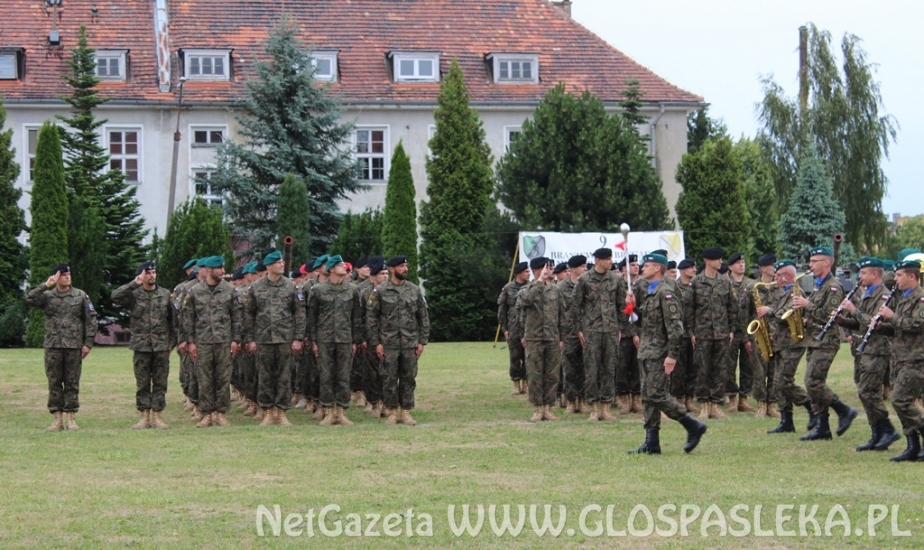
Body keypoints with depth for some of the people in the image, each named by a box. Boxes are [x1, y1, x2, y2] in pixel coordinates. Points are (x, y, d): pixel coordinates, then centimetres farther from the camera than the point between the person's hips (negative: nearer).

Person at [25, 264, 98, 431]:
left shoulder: (80, 296, 5)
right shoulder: (47, 296, 5)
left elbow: (91, 319, 4)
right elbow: (29, 298, -14)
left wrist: (88, 342, -2)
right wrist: (46, 286, -18)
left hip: (74, 346, 0)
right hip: (53, 346, 0)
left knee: (72, 383, 2)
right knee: (54, 383, 2)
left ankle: (71, 418, 7)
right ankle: (58, 419, 7)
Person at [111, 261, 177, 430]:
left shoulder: (165, 294, 7)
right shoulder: (134, 295, 1)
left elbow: (173, 319, 9)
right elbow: (115, 296, -18)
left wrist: (172, 342, 5)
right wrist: (135, 284, -20)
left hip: (161, 346, 1)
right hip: (141, 346, -1)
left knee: (160, 383, 2)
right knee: (142, 384, 2)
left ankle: (156, 416, 7)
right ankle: (144, 417, 7)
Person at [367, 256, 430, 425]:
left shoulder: (415, 290, 6)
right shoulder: (380, 291, -2)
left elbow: (424, 317, 9)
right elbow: (371, 317, -2)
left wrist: (422, 341, 3)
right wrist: (376, 342, -6)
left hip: (410, 343, 2)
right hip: (388, 344, -2)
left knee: (409, 379, 5)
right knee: (389, 379, 2)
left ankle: (406, 412, 12)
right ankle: (392, 412, 11)